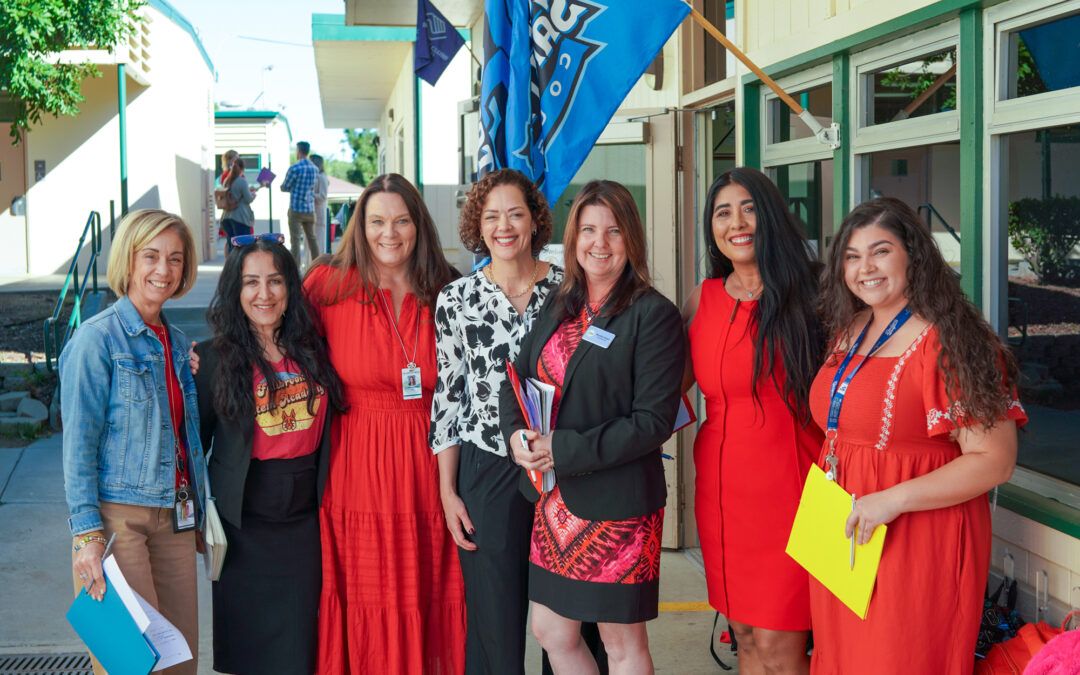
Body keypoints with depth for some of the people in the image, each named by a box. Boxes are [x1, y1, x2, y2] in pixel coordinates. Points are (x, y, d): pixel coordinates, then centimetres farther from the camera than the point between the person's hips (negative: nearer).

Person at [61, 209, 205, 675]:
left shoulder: (177, 343, 13)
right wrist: (87, 534, -16)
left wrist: (200, 514, 16)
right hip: (117, 514, -6)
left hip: (174, 517, 6)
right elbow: (78, 443, -10)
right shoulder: (97, 339, -7)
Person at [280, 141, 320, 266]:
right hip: (310, 209, 6)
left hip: (296, 208, -6)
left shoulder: (294, 168, -12)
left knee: (295, 240, -4)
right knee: (312, 239, 13)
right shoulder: (315, 169, 7)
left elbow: (284, 187, -3)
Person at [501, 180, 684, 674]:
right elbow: (515, 378, 13)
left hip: (618, 504, -6)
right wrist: (517, 434, -8)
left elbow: (653, 420, -16)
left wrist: (563, 450, -19)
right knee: (551, 631, 15)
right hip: (555, 501, 7)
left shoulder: (653, 314, -10)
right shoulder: (559, 306, 10)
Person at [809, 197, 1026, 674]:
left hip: (916, 541, -7)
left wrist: (894, 499, -24)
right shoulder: (848, 332, 9)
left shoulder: (951, 344, -15)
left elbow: (994, 461, -18)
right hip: (842, 537, 7)